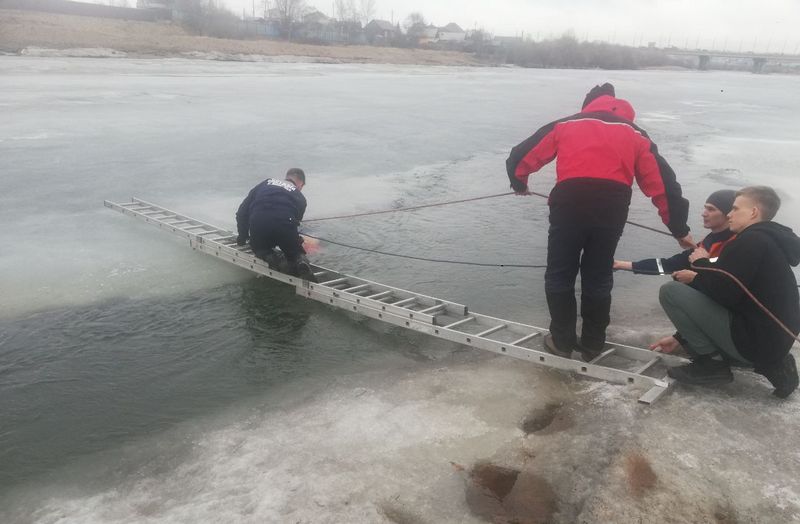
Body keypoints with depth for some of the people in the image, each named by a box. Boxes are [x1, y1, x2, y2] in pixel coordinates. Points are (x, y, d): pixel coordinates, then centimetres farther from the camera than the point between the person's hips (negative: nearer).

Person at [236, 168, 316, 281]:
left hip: (258, 224, 1)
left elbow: (242, 212, 24)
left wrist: (242, 236, 34)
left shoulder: (266, 183, 27)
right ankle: (300, 261, -9)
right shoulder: (300, 198, 24)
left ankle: (266, 255, 1)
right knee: (296, 253, 25)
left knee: (259, 247, 33)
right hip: (285, 224, -1)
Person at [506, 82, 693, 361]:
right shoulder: (635, 134, 23)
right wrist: (679, 229, 23)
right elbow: (662, 183, 18)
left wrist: (519, 183, 40)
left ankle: (562, 341, 23)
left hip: (570, 204, -2)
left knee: (559, 275, 15)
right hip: (612, 209, 2)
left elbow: (520, 157, 19)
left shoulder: (565, 124, 20)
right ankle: (593, 344, 28)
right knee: (598, 278, 18)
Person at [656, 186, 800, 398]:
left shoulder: (750, 241, -15)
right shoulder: (771, 241, 18)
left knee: (670, 291, -11)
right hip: (774, 339, 10)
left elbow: (722, 293, -20)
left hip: (753, 341, -10)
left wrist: (702, 264, -4)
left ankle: (709, 363, -5)